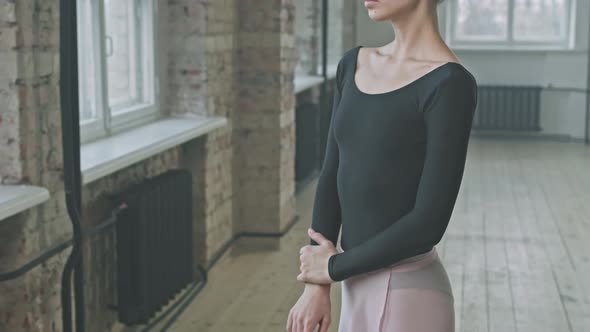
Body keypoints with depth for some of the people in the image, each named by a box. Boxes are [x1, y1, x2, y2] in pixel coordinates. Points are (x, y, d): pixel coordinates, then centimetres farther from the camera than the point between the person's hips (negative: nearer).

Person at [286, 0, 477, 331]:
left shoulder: (449, 84, -17)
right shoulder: (354, 64, 8)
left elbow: (429, 223, -19)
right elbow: (333, 177, 8)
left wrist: (334, 267, -6)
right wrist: (317, 284, -1)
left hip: (408, 301, -8)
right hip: (362, 292, 8)